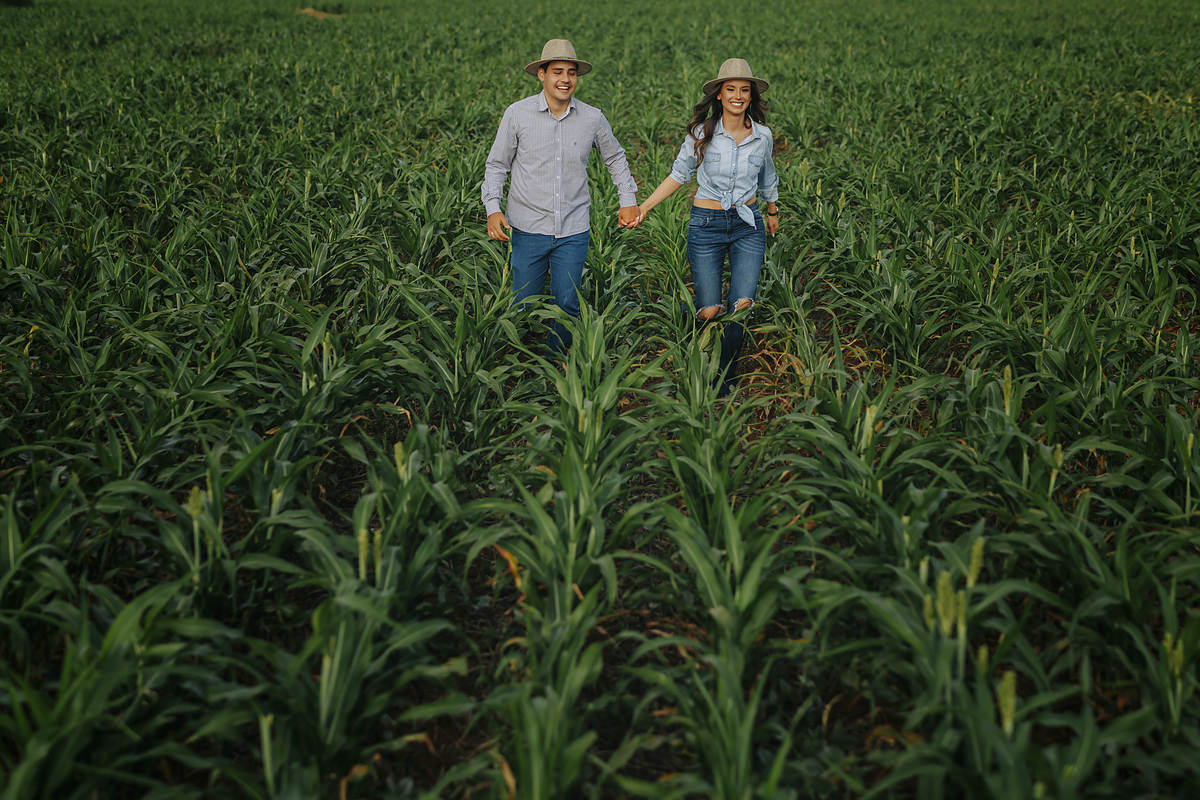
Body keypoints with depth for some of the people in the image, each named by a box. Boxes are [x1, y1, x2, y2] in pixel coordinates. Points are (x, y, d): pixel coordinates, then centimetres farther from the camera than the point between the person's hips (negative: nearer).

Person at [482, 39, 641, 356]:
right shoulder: (517, 114, -4)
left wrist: (628, 201, 12)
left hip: (574, 231, 2)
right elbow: (497, 164, 4)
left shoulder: (592, 118, 1)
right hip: (529, 228, -1)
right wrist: (493, 209, -9)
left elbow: (615, 158, 19)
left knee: (567, 306, 5)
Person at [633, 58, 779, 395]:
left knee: (742, 306, -10)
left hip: (748, 225, 2)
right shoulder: (702, 133, -7)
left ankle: (724, 376, 11)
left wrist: (773, 213, 33)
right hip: (706, 225, -2)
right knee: (710, 311, -5)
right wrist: (645, 206, -1)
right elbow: (679, 173, 4)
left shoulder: (762, 136, 1)